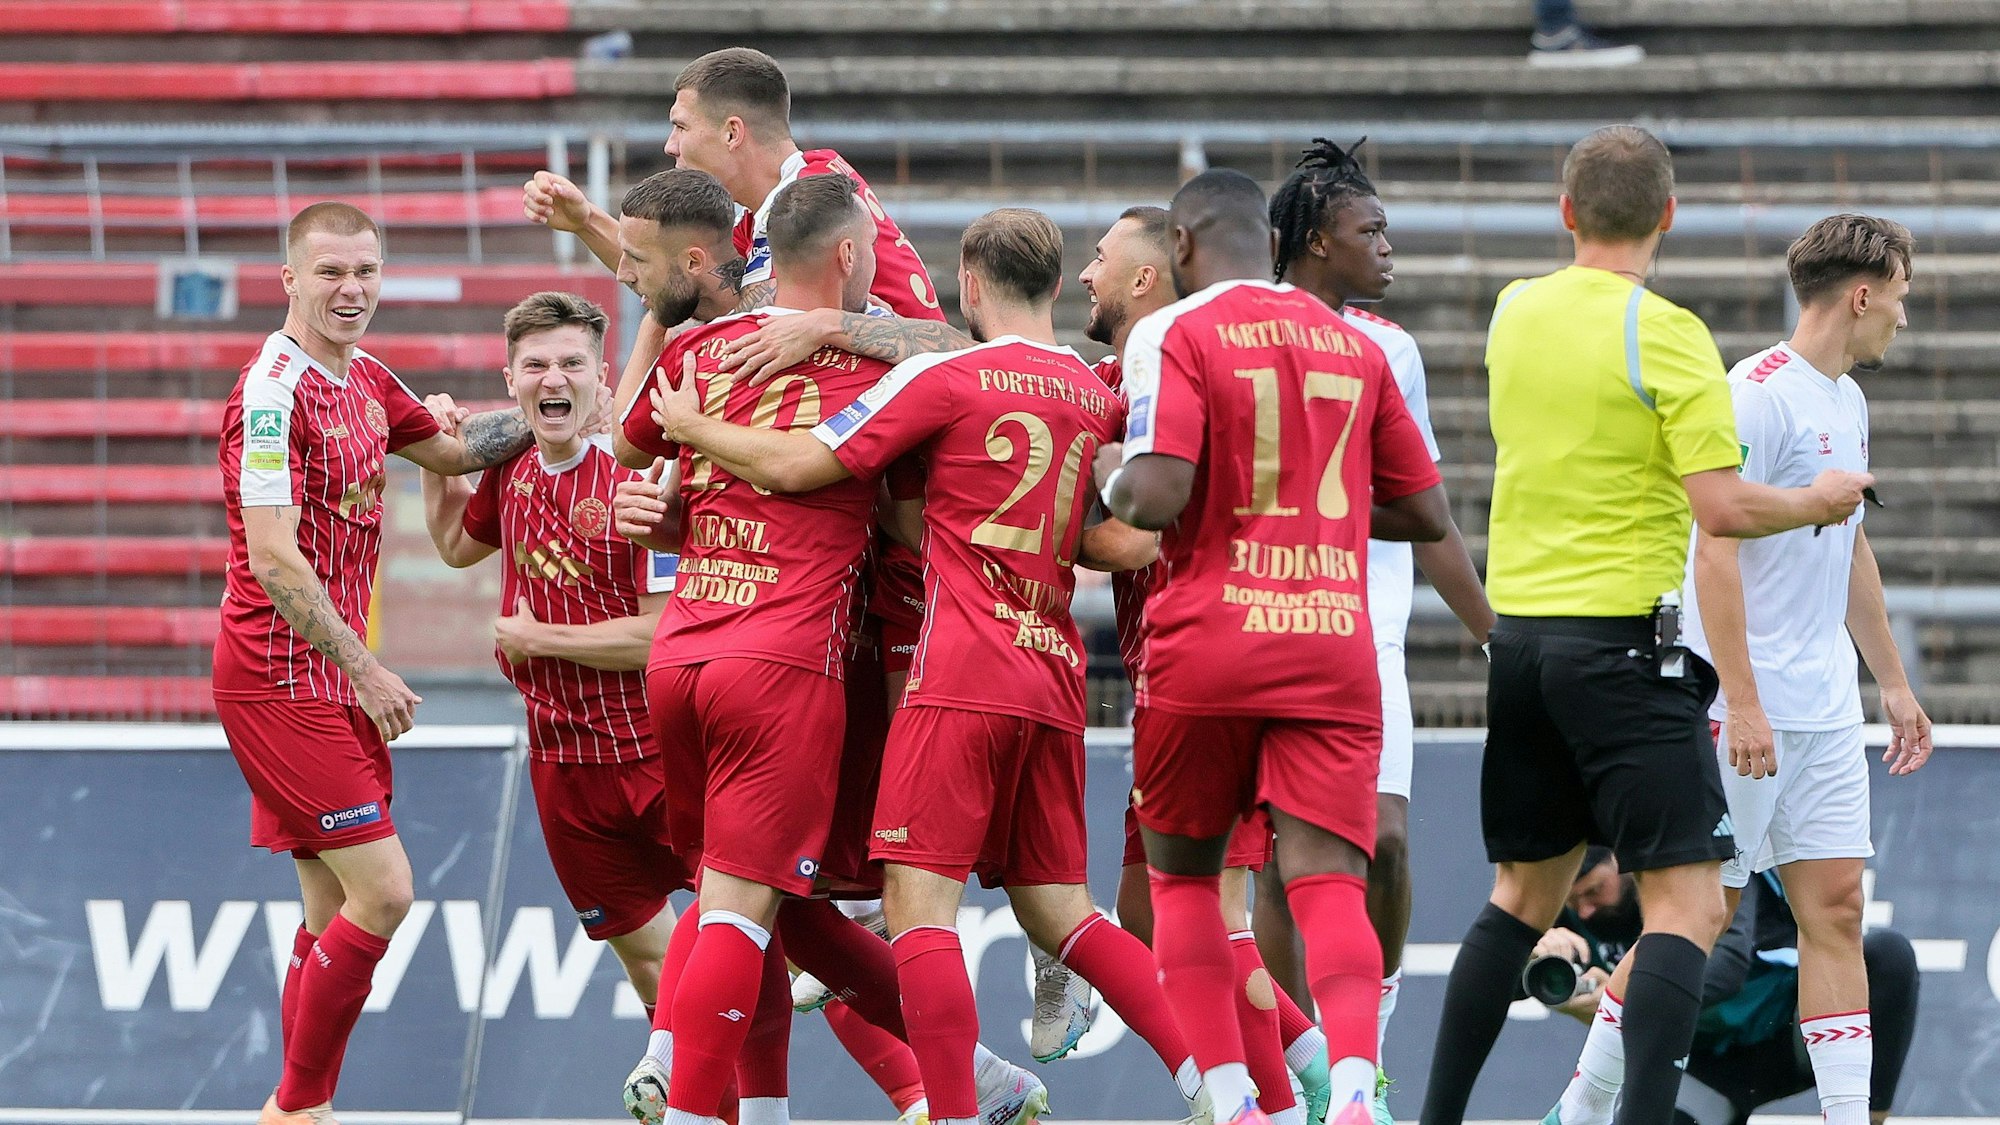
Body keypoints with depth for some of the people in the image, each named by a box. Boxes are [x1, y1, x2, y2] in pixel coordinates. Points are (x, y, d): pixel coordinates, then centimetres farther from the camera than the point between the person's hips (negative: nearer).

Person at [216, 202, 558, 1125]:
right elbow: (273, 559, -21)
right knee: (381, 892, -13)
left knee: (336, 909, 9)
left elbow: (452, 448, 28)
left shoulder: (364, 379, 11)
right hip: (279, 676, -9)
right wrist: (366, 673, -17)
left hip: (332, 680, 9)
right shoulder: (274, 393, -17)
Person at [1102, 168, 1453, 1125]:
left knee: (1183, 875, 15)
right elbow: (1426, 513, 18)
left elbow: (1157, 497, -17)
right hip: (1335, 645, 3)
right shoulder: (1353, 344, 14)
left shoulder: (1175, 334, -3)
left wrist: (1113, 476, 5)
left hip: (1208, 648, -3)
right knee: (1328, 882, -5)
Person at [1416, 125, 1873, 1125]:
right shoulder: (1666, 334, -13)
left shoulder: (1515, 313, 7)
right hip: (1621, 644, -7)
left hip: (1519, 631, 7)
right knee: (1687, 902, -7)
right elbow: (1724, 509, -17)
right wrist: (1818, 503, -1)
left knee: (1526, 891, 20)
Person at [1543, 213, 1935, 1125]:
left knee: (1836, 909, 2)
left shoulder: (1847, 401, 15)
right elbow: (1714, 553, -18)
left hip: (1826, 711, 9)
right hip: (1747, 708, -9)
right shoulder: (1759, 395, -14)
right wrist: (1741, 704, -23)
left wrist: (1893, 681, 27)